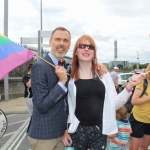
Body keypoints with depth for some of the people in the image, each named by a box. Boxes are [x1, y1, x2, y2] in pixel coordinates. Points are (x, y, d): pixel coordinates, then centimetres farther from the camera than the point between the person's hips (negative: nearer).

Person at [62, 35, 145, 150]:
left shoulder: (103, 74, 1)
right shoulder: (70, 76, -3)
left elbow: (114, 104, 2)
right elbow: (67, 105, 3)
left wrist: (129, 86, -8)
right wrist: (66, 129, 3)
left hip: (100, 130, 1)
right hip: (78, 130, -1)